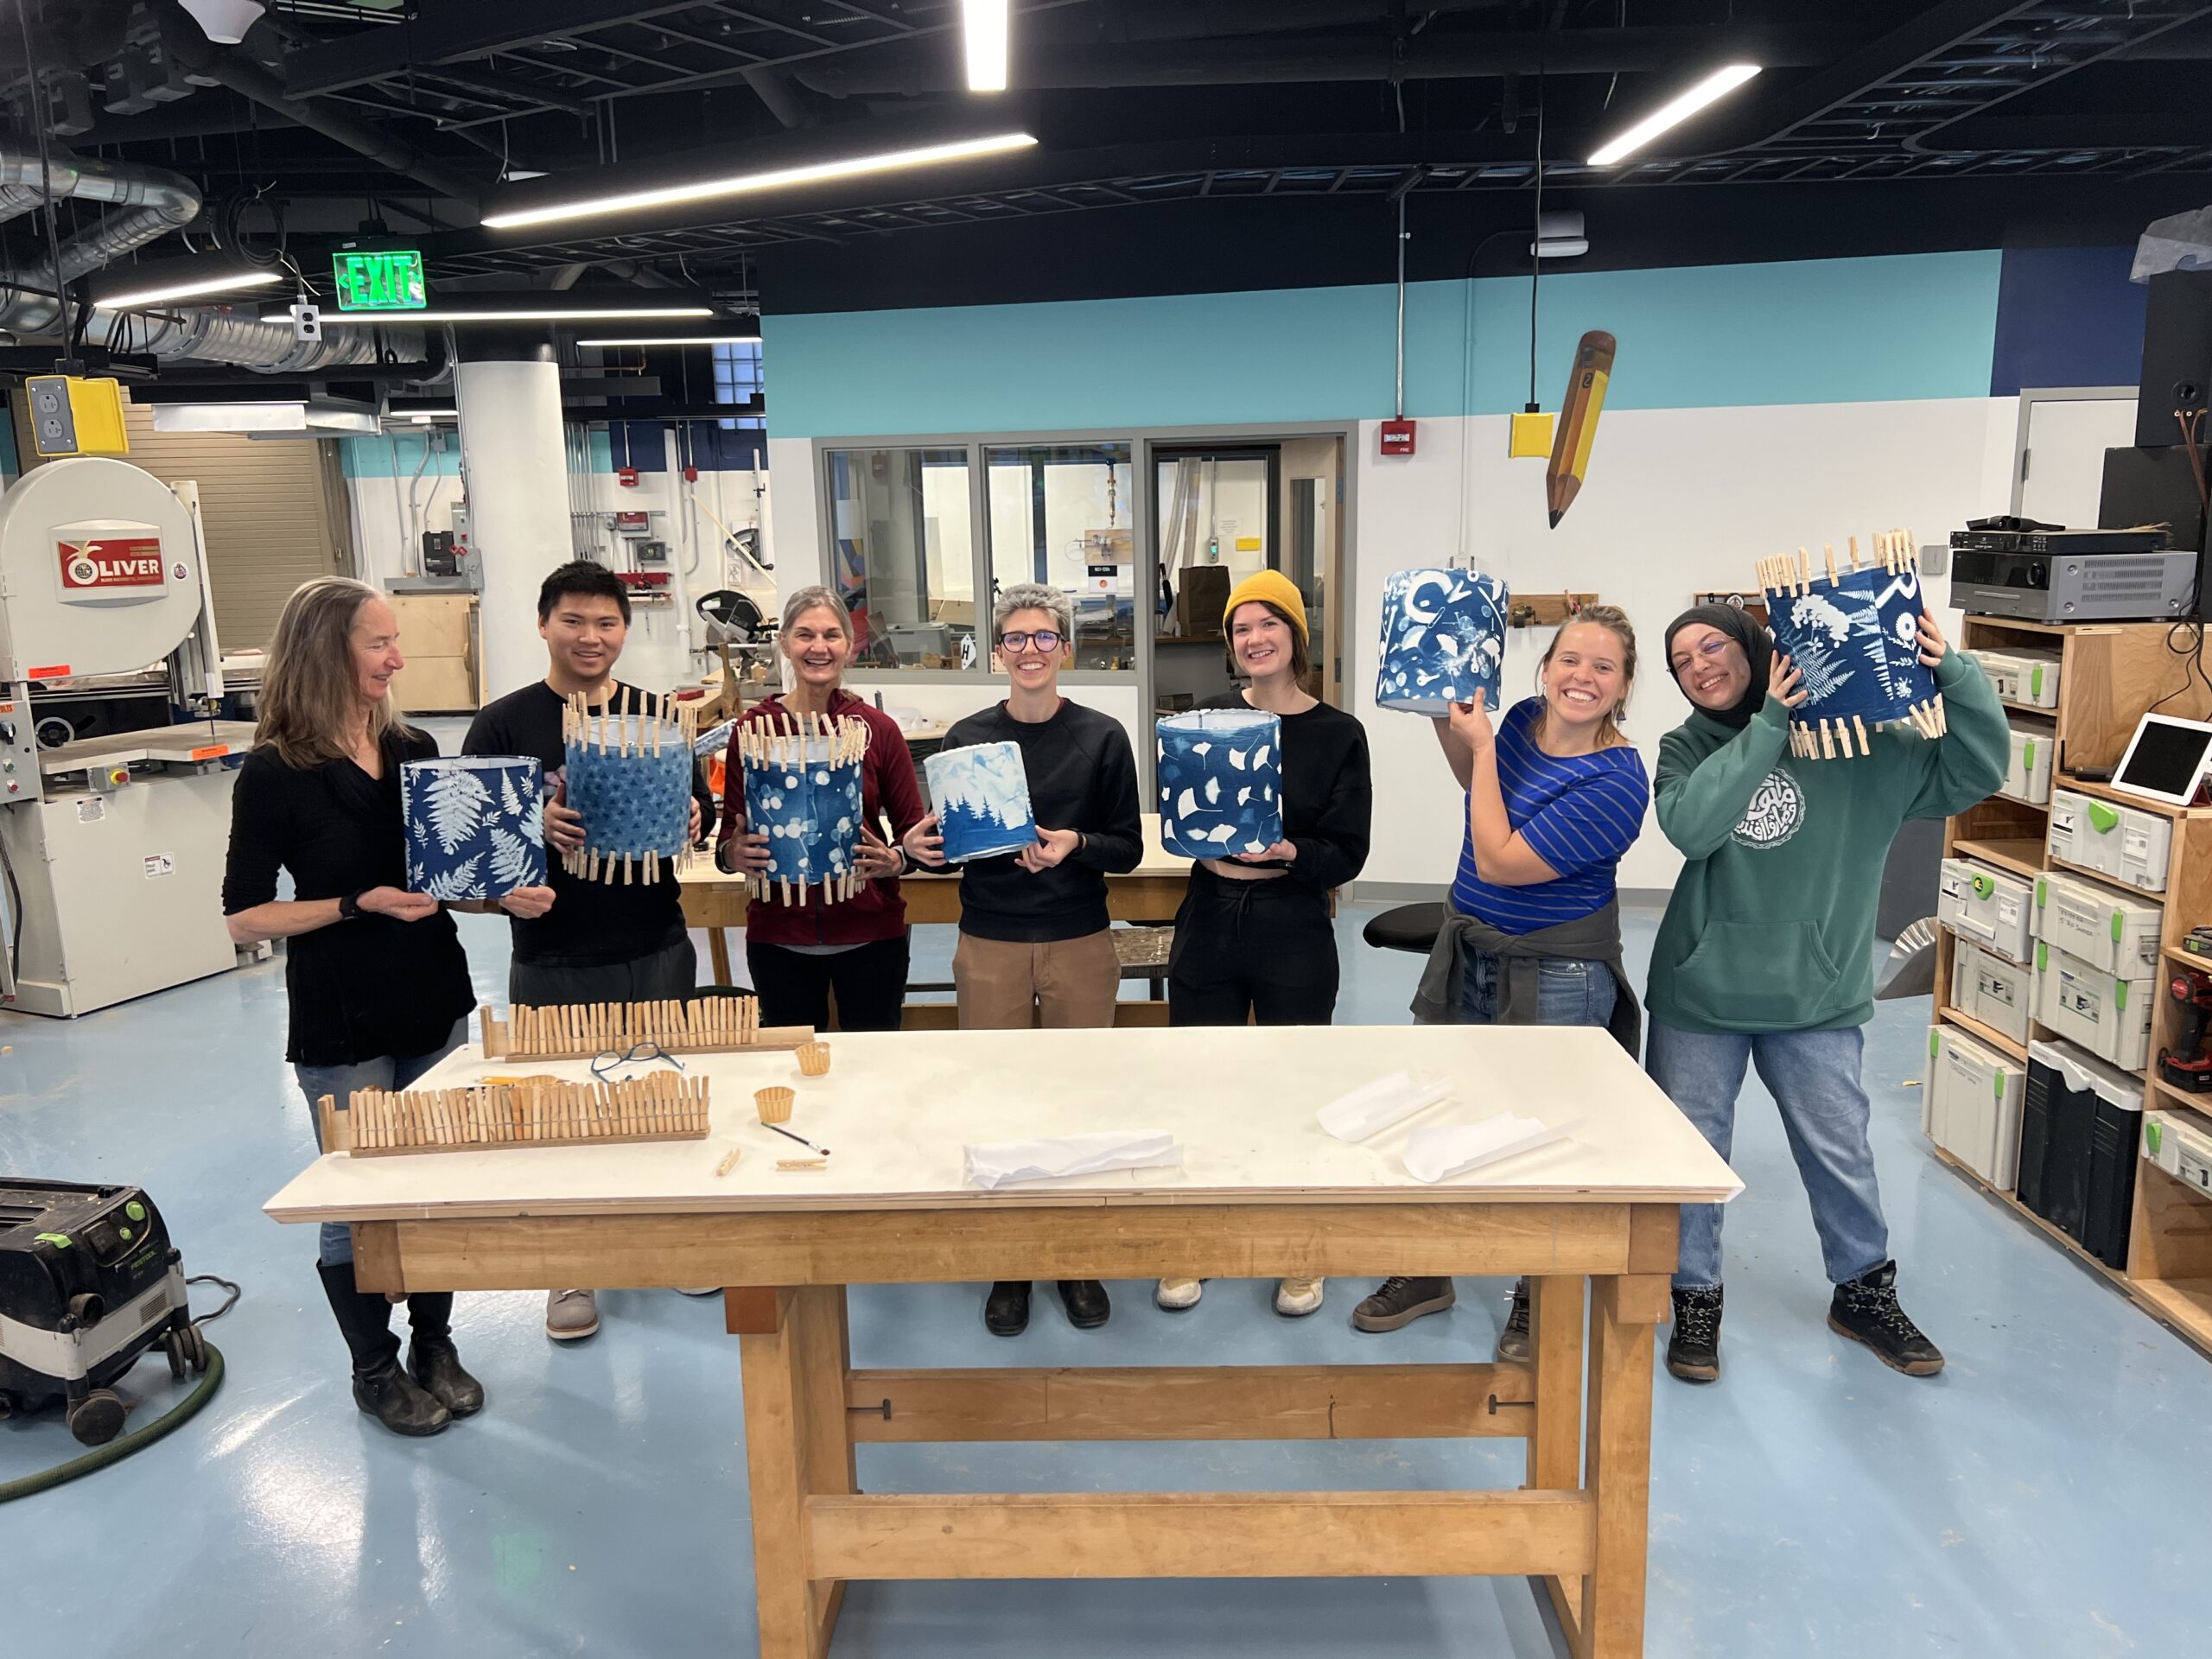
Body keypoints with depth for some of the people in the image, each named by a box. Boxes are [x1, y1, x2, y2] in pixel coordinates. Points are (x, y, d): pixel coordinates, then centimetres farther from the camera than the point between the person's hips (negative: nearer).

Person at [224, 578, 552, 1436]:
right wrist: (358, 905, -21)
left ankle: (434, 1345, 34)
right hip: (340, 1025, -4)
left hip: (437, 1005, 5)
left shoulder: (417, 749, 2)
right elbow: (244, 915, -11)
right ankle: (375, 1370, 29)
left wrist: (506, 895, -7)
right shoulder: (276, 772, -12)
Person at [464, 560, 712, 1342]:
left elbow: (701, 810, 12)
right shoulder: (503, 724, -2)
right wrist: (534, 825, -23)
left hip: (656, 952, 2)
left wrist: (690, 823, -11)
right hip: (553, 963, -2)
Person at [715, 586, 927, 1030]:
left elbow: (913, 830, 4)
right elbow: (730, 836, 5)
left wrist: (894, 860, -16)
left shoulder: (878, 728, -1)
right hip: (779, 938, 0)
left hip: (870, 935, 0)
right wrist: (734, 852, -16)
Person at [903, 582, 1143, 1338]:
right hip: (989, 946, 1)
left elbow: (1128, 847, 0)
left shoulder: (1102, 737, -1)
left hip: (1080, 945, 0)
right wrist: (921, 849, -13)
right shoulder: (966, 737, 2)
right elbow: (946, 843, 9)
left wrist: (1077, 844, -19)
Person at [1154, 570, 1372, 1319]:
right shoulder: (1210, 716, 3)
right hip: (1208, 926, 2)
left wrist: (1288, 854, -24)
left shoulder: (1339, 733, -4)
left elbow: (1348, 853, -7)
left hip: (1295, 939, -2)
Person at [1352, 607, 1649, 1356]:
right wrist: (1446, 714, 8)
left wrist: (1481, 745, -18)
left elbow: (1498, 862, -24)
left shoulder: (1615, 781, -22)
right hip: (1470, 955, 7)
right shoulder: (1522, 721, 0)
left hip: (1557, 979, -7)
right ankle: (1427, 1273, 34)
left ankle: (1537, 1302, 32)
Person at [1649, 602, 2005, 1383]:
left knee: (1841, 1153, 13)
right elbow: (1690, 827, -22)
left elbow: (1972, 774, -7)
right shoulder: (1685, 749, -3)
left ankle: (1864, 1293, 37)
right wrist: (1768, 725, -23)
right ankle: (1695, 1300, 27)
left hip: (1817, 996, 0)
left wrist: (1954, 675, -21)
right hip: (1700, 994, 0)